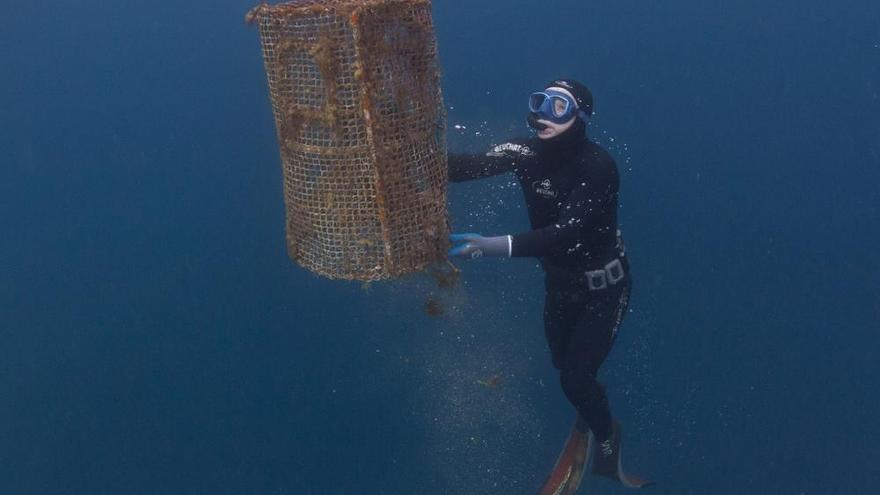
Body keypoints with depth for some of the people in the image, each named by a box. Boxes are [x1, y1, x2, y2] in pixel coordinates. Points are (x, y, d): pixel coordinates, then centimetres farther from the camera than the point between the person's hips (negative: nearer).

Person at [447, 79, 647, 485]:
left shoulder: (598, 166, -29)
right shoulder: (528, 152, -13)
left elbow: (567, 233, -40)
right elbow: (471, 165, -29)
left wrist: (492, 246, -52)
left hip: (602, 287, -5)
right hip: (559, 281, 6)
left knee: (576, 376, -7)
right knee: (563, 365, 19)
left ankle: (606, 439, 27)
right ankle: (597, 424, 53)